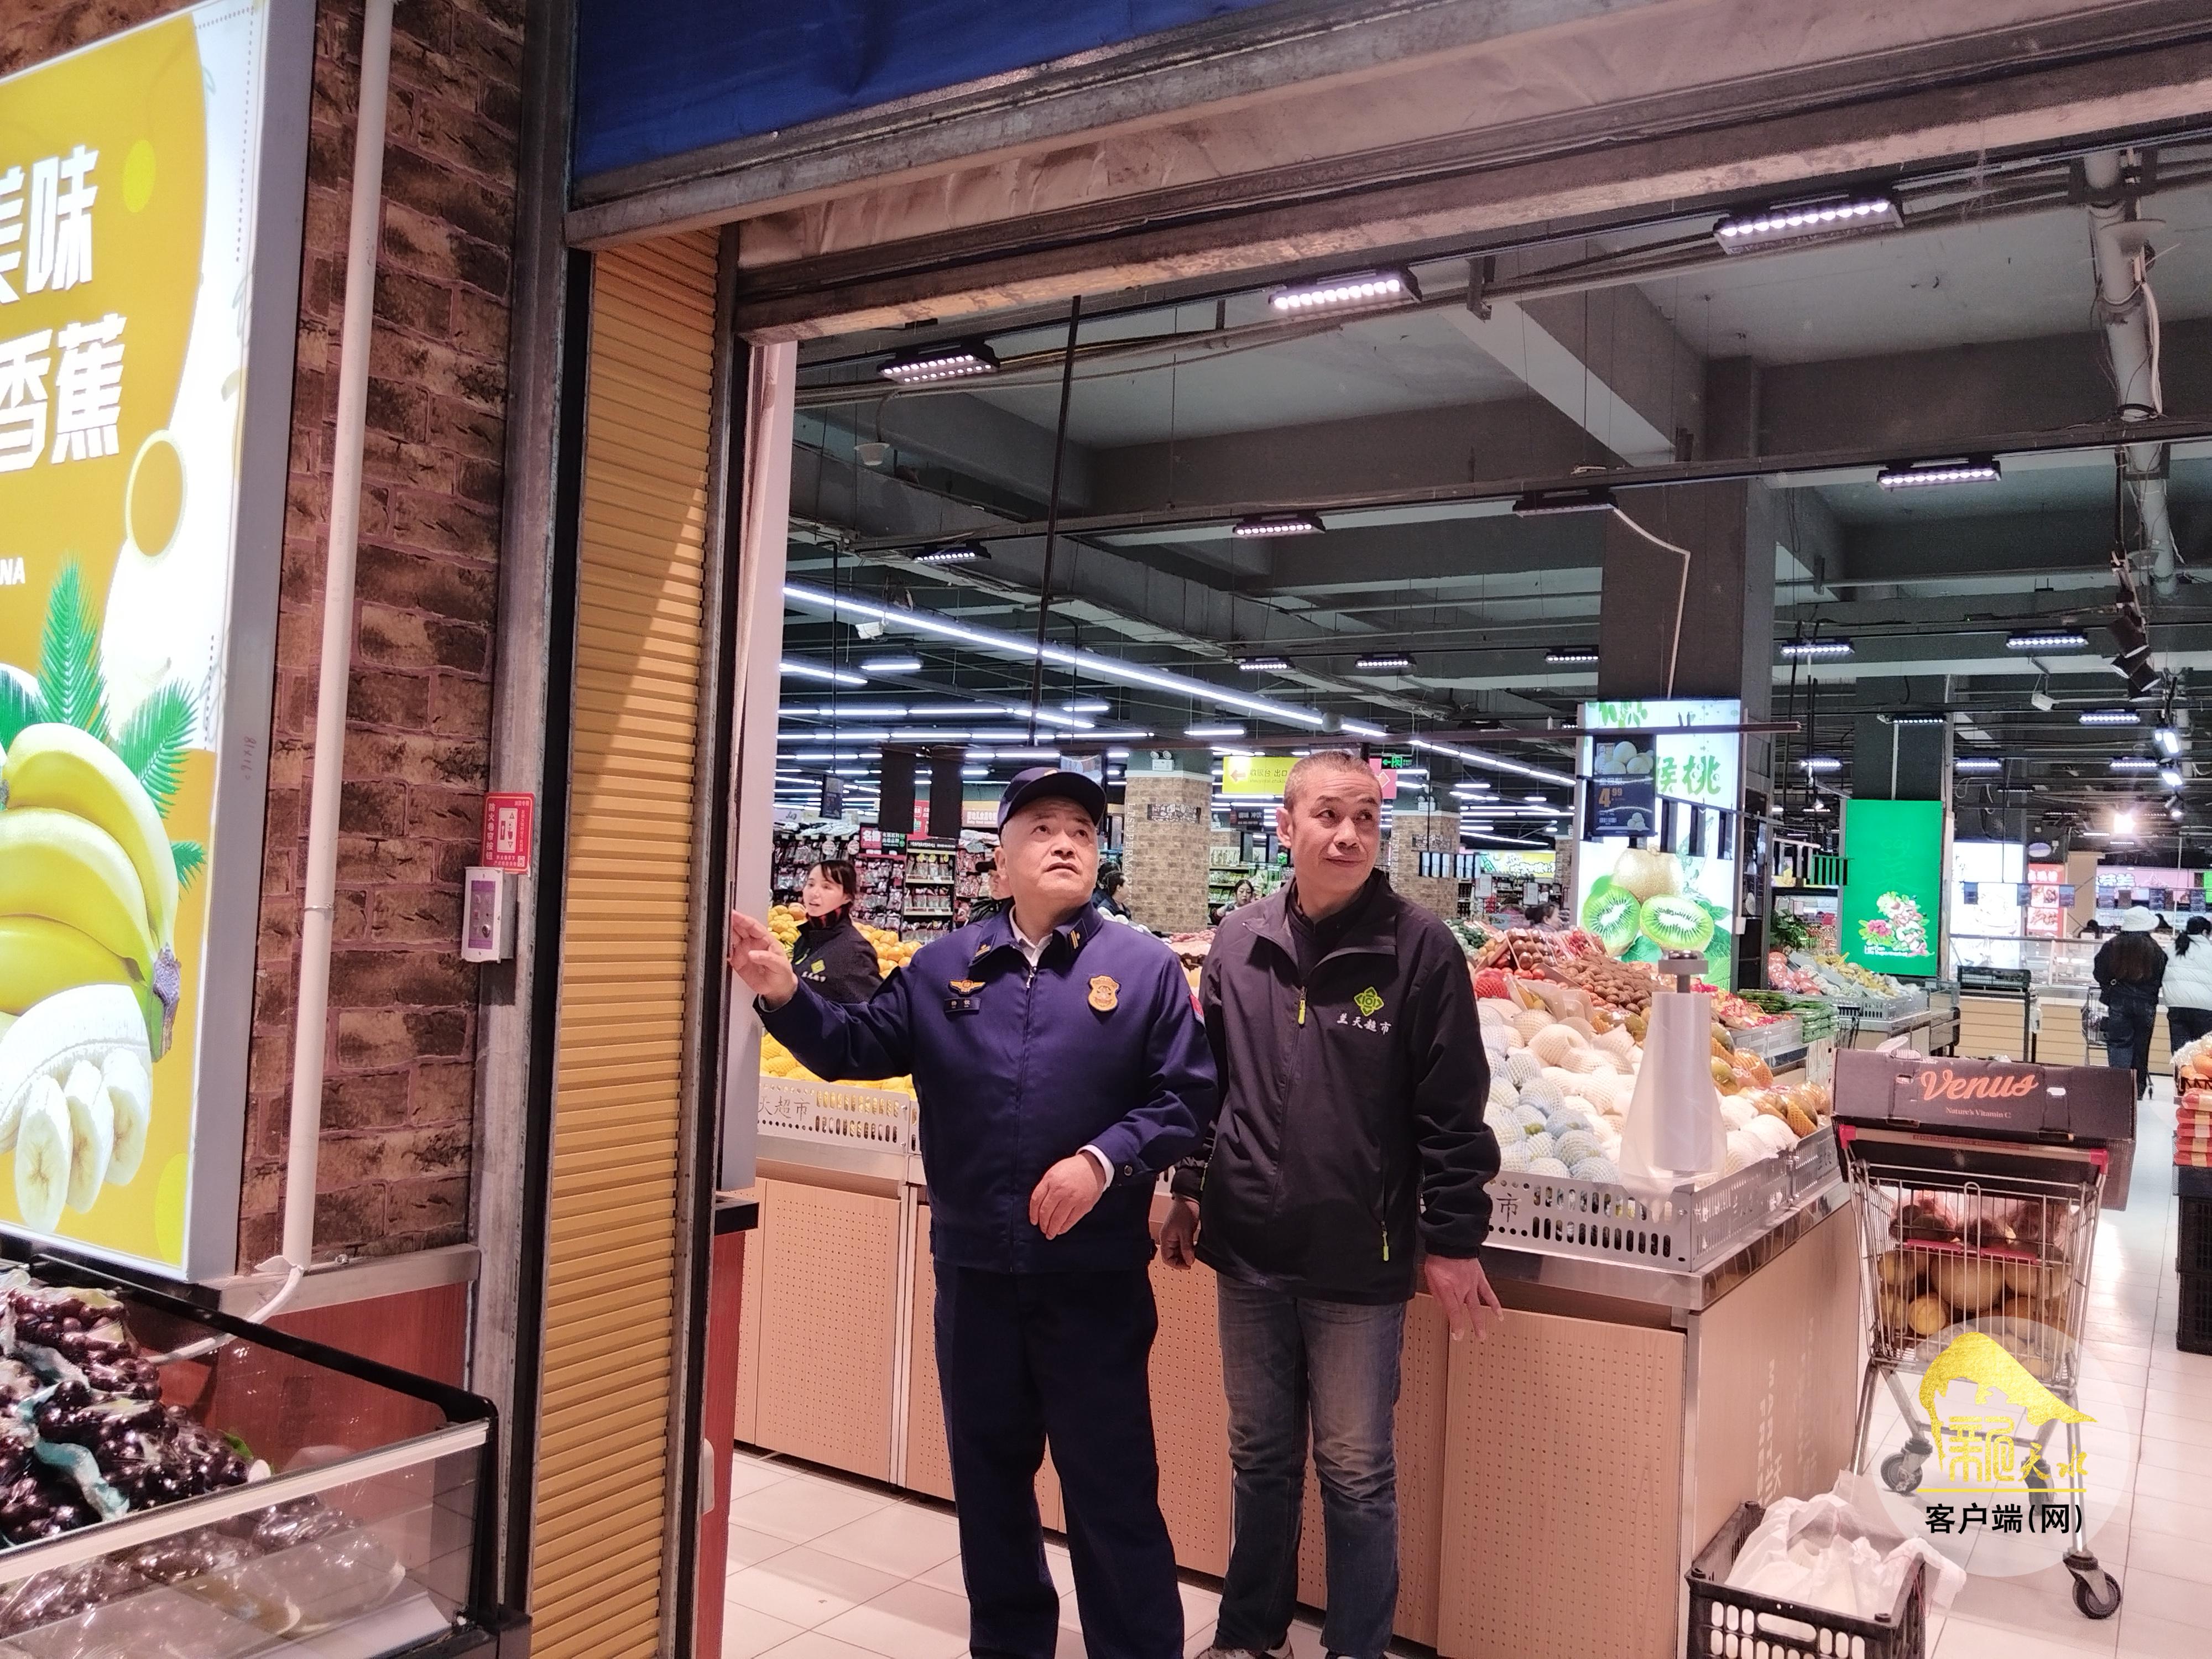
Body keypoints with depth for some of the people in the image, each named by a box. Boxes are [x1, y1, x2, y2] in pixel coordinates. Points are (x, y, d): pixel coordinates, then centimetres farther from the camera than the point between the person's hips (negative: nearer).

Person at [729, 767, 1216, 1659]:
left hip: (1095, 1271, -3)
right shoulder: (943, 966, 5)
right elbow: (857, 1049, 6)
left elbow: (1187, 1097, -6)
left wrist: (1104, 1160, -19)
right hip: (974, 1265, 4)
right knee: (987, 1468, 18)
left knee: (1112, 1482, 6)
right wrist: (785, 995, -10)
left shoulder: (1144, 966, -3)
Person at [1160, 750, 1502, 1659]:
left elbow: (1452, 1110, -9)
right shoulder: (1239, 943, 1)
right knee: (1259, 1458, 20)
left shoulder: (1420, 950, -11)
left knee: (1356, 1474, 11)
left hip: (1360, 1263, -4)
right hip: (1246, 1251, 4)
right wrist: (1189, 1191, 13)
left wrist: (1451, 1241, -8)